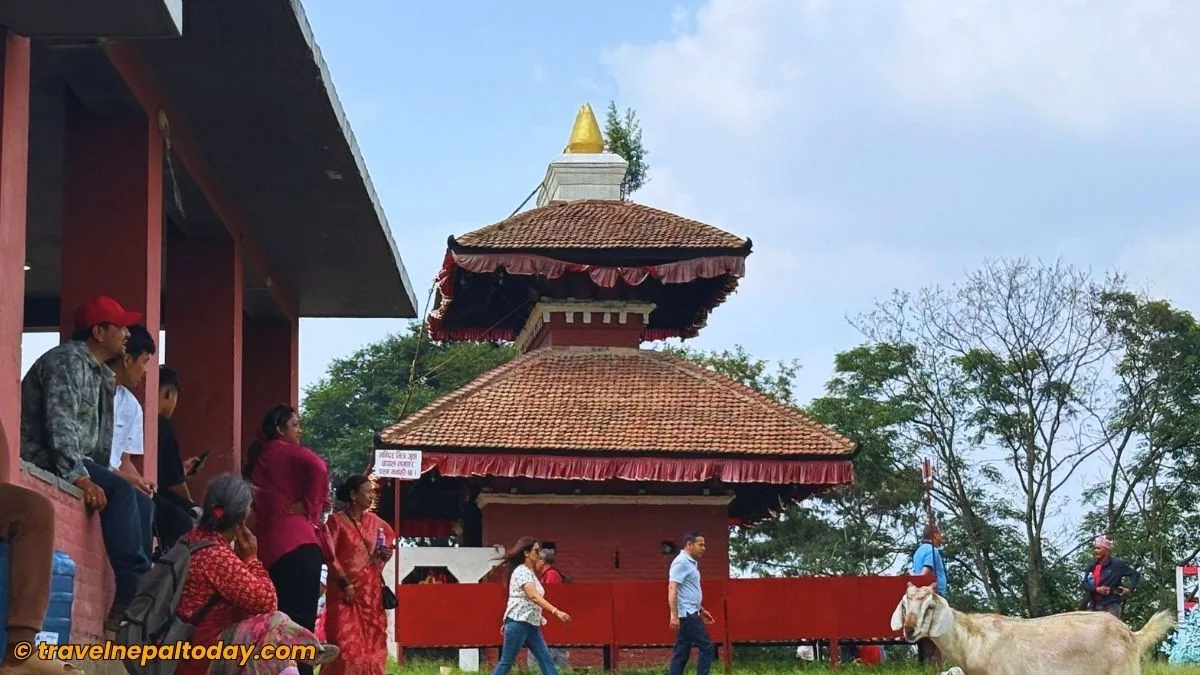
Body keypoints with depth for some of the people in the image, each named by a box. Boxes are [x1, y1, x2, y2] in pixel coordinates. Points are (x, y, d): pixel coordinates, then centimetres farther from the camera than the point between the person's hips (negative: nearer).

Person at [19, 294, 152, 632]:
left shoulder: (101, 374, 19)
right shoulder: (68, 360, -12)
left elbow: (98, 436, 18)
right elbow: (60, 424, -24)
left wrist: (97, 474, 6)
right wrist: (78, 476, -33)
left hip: (76, 461, 10)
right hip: (45, 460, -10)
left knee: (142, 504, 1)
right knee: (121, 494, -27)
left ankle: (132, 596, -7)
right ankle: (133, 593, -31)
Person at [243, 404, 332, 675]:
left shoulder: (257, 460, 21)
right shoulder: (290, 453, 1)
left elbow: (256, 503, 20)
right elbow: (318, 468, -19)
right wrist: (311, 506, -6)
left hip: (269, 547, 7)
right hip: (298, 541, -7)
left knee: (284, 618, 9)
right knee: (302, 617, -12)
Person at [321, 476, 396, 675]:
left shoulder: (373, 521, 8)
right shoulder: (336, 520, -8)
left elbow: (389, 534, 29)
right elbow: (329, 555, -13)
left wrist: (385, 553, 9)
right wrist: (344, 583, -16)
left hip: (370, 588, 5)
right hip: (345, 589, -5)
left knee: (372, 641, 4)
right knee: (345, 642, -11)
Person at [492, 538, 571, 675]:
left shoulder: (530, 573, 15)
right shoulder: (521, 571, -15)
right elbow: (534, 597, -28)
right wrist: (556, 611, -38)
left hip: (532, 626, 9)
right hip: (518, 624, -9)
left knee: (547, 661, 0)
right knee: (506, 662, -1)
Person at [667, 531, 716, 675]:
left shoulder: (691, 563, 18)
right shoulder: (681, 562, -13)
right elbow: (672, 589, -21)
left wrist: (701, 610, 27)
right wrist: (674, 615, -27)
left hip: (690, 614, 10)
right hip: (686, 614, -10)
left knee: (681, 653, 7)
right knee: (707, 647, -9)